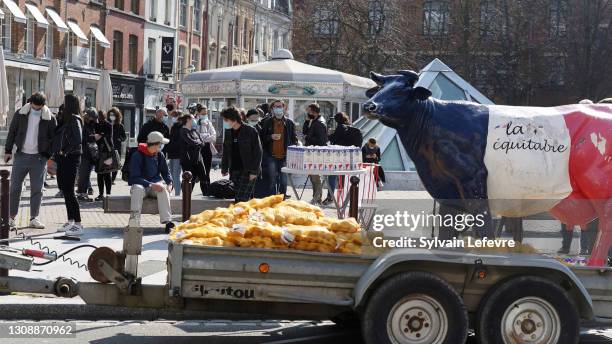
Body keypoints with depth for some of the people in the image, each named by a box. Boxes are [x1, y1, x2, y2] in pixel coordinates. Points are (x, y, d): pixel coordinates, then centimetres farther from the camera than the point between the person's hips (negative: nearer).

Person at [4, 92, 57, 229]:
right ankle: (11, 216, 10)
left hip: (39, 158, -1)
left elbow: (54, 138, 2)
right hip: (21, 156, 1)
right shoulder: (21, 114, 0)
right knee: (15, 187, 3)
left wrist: (52, 157, -4)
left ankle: (34, 218, 9)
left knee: (37, 189, 2)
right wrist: (8, 150, 2)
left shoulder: (50, 118, -3)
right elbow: (12, 132, 6)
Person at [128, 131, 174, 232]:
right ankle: (134, 224, -44)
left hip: (155, 184, 4)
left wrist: (170, 183, -6)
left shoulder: (159, 155, 6)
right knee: (137, 189, -38)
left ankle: (167, 221, -39)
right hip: (141, 185, -3)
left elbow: (166, 172, 16)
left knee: (163, 189, -31)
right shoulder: (137, 156, -12)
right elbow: (135, 178, -18)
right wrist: (151, 185, -30)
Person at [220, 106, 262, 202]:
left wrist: (254, 171, -14)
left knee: (242, 199, -13)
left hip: (247, 171, -6)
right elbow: (225, 152, 19)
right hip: (234, 171, 6)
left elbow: (257, 152, -9)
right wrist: (224, 168, 15)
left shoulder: (250, 131, -8)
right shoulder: (228, 133, 10)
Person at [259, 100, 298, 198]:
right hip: (271, 156, -1)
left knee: (283, 181, 5)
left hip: (284, 157, 1)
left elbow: (294, 140, 9)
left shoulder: (289, 123, 7)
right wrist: (271, 137, -11)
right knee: (272, 181, -1)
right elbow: (262, 138, 8)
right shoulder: (267, 122, 5)